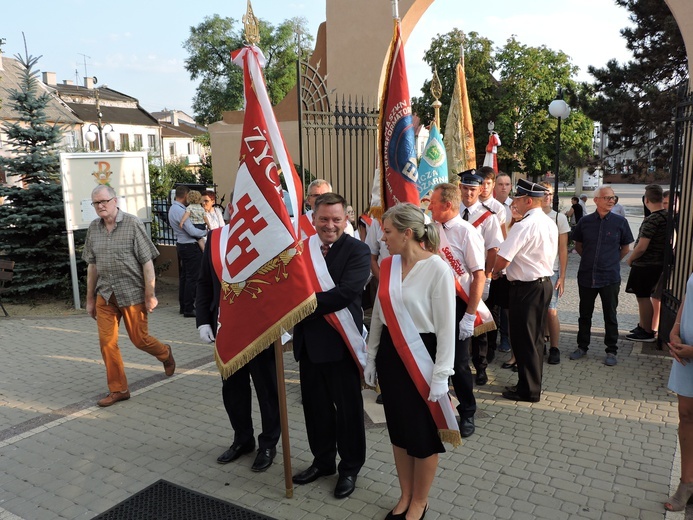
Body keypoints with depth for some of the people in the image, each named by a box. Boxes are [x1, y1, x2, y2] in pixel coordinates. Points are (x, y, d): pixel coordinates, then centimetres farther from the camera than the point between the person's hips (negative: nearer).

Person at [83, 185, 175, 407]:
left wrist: (150, 295, -13)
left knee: (139, 339, 6)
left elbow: (147, 262, -11)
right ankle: (118, 389, 15)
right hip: (105, 295, 4)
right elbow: (92, 265, 12)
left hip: (132, 293, -4)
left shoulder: (133, 224, -10)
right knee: (107, 343, 1)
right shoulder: (93, 228, 5)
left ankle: (165, 353, 38)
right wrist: (90, 298, 13)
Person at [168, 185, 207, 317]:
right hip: (189, 246, -10)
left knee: (183, 276, 16)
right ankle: (188, 309, -3)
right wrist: (206, 232, -7)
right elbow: (192, 231, -22)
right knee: (192, 278, -5)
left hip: (181, 245, 10)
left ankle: (183, 306, 24)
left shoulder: (172, 209, 11)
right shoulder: (180, 211, -21)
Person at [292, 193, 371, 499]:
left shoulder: (357, 251, -11)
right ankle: (323, 460, 38)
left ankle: (350, 467, 30)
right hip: (308, 340, 6)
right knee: (315, 405, 18)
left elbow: (345, 293, -24)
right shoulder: (301, 246, 7)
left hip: (340, 341, -5)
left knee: (348, 408, 10)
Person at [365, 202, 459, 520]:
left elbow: (446, 328, -15)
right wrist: (371, 358, 13)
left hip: (421, 357, -5)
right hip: (390, 354, 6)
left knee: (423, 433, 10)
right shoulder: (388, 266, 2)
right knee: (398, 429, 17)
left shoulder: (438, 270, -17)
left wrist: (440, 376, -14)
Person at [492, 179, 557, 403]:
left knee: (523, 339, 3)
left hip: (526, 288, -9)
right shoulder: (551, 224, 9)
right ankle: (533, 384, 30)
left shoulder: (523, 226, -20)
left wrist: (495, 272, -2)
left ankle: (528, 390, 13)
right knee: (535, 338, 18)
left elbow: (502, 260, -25)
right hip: (545, 283, 9)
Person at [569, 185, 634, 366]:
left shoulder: (620, 222, -5)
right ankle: (582, 346, 27)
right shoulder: (585, 221, -1)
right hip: (586, 276, 2)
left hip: (610, 277, -2)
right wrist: (590, 259, 7)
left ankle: (611, 351, 20)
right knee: (585, 314, 13)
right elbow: (578, 245, 13)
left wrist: (612, 261, 5)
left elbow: (625, 248, 7)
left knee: (610, 315, 7)